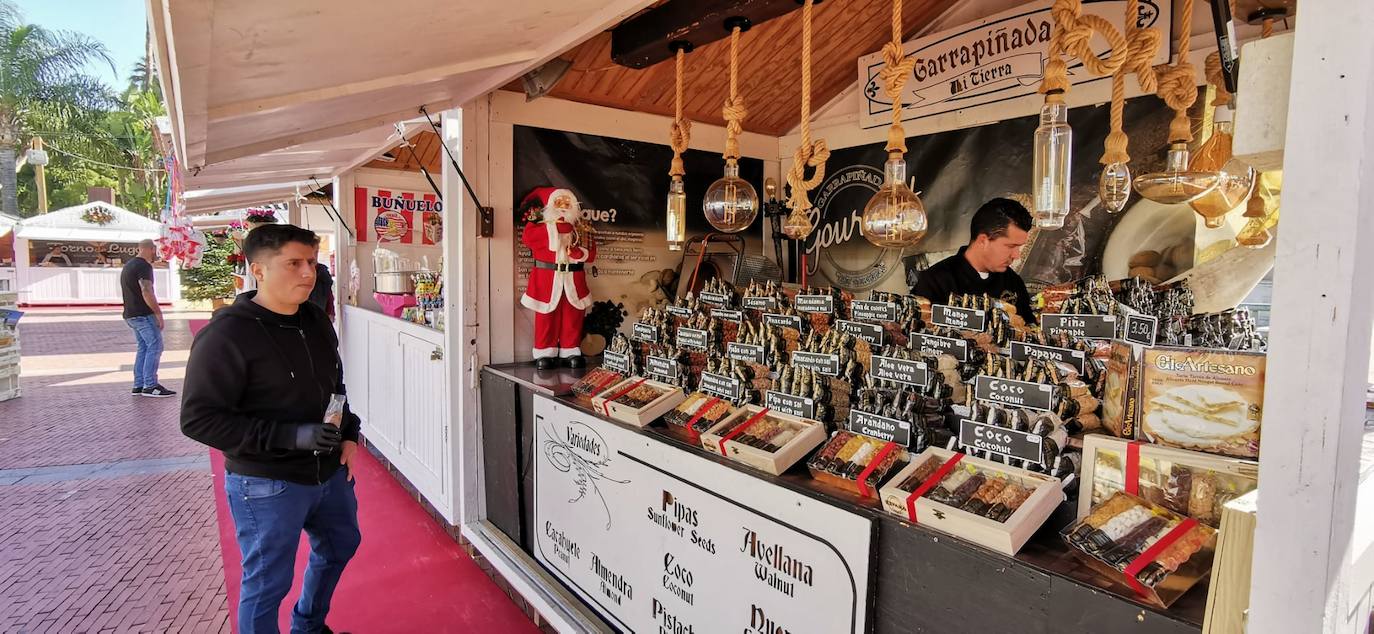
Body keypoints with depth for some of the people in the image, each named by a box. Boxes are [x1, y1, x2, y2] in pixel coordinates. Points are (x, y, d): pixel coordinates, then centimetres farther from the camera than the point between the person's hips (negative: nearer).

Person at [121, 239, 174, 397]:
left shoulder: (128, 265, 20)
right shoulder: (143, 266, -13)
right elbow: (147, 292, -22)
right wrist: (158, 313, -20)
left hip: (131, 315, 10)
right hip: (143, 314, -10)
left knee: (143, 348, 12)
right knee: (155, 347, -9)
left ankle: (138, 386, 12)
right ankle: (150, 386, -11)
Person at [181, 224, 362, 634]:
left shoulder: (316, 321, 3)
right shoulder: (226, 335, -19)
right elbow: (198, 419, -21)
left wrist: (349, 435, 3)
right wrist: (291, 435, -29)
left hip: (330, 472, 8)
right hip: (267, 486, -8)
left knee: (340, 546, 26)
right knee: (268, 583, 7)